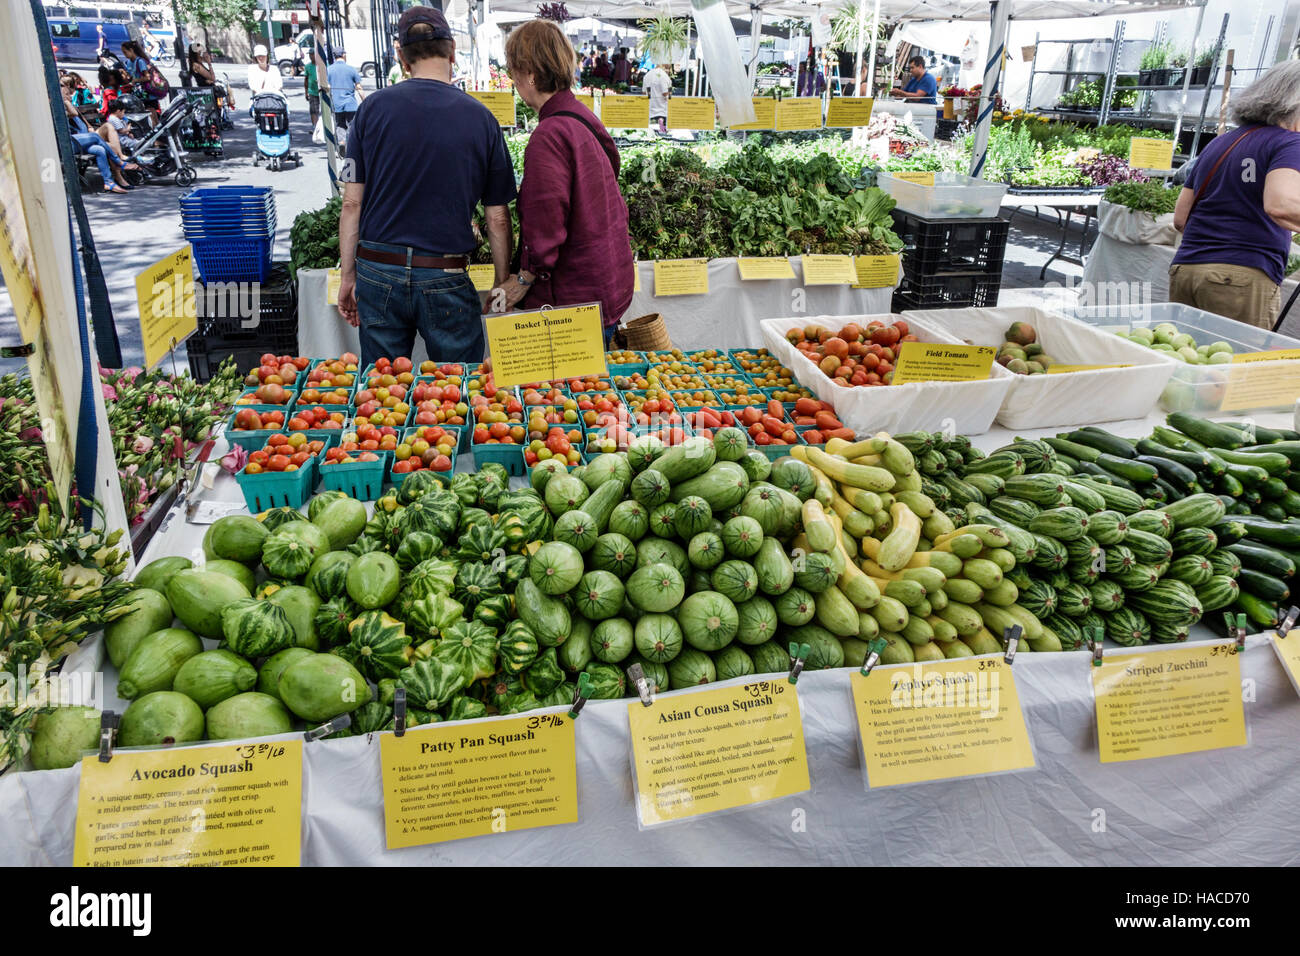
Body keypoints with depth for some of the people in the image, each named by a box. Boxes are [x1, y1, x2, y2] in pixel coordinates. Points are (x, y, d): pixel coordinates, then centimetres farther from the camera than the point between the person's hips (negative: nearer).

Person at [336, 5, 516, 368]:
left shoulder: (372, 108, 1)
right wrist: (502, 286, 10)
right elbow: (497, 219, 0)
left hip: (378, 272, 2)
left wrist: (348, 275, 11)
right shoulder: (479, 117, -2)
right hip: (446, 281, -2)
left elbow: (352, 203, 1)